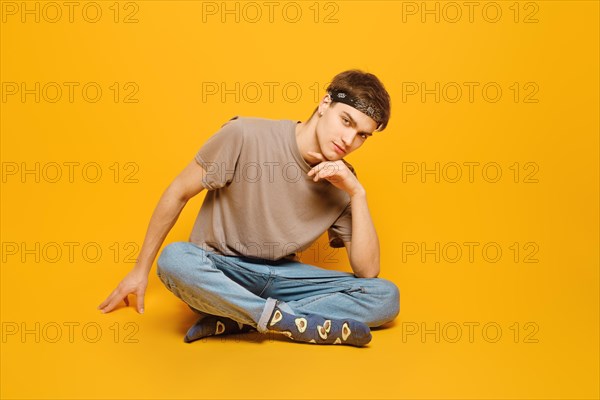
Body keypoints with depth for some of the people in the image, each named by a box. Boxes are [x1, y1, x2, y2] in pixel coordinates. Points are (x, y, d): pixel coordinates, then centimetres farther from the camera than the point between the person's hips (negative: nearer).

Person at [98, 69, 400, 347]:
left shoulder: (342, 183, -6)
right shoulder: (245, 136, -16)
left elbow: (367, 271, -10)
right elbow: (179, 192, -6)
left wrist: (358, 194, -20)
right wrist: (141, 270, 0)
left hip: (281, 275, 4)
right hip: (216, 270, -3)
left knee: (386, 297, -16)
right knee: (174, 259, -37)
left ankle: (233, 320, -23)